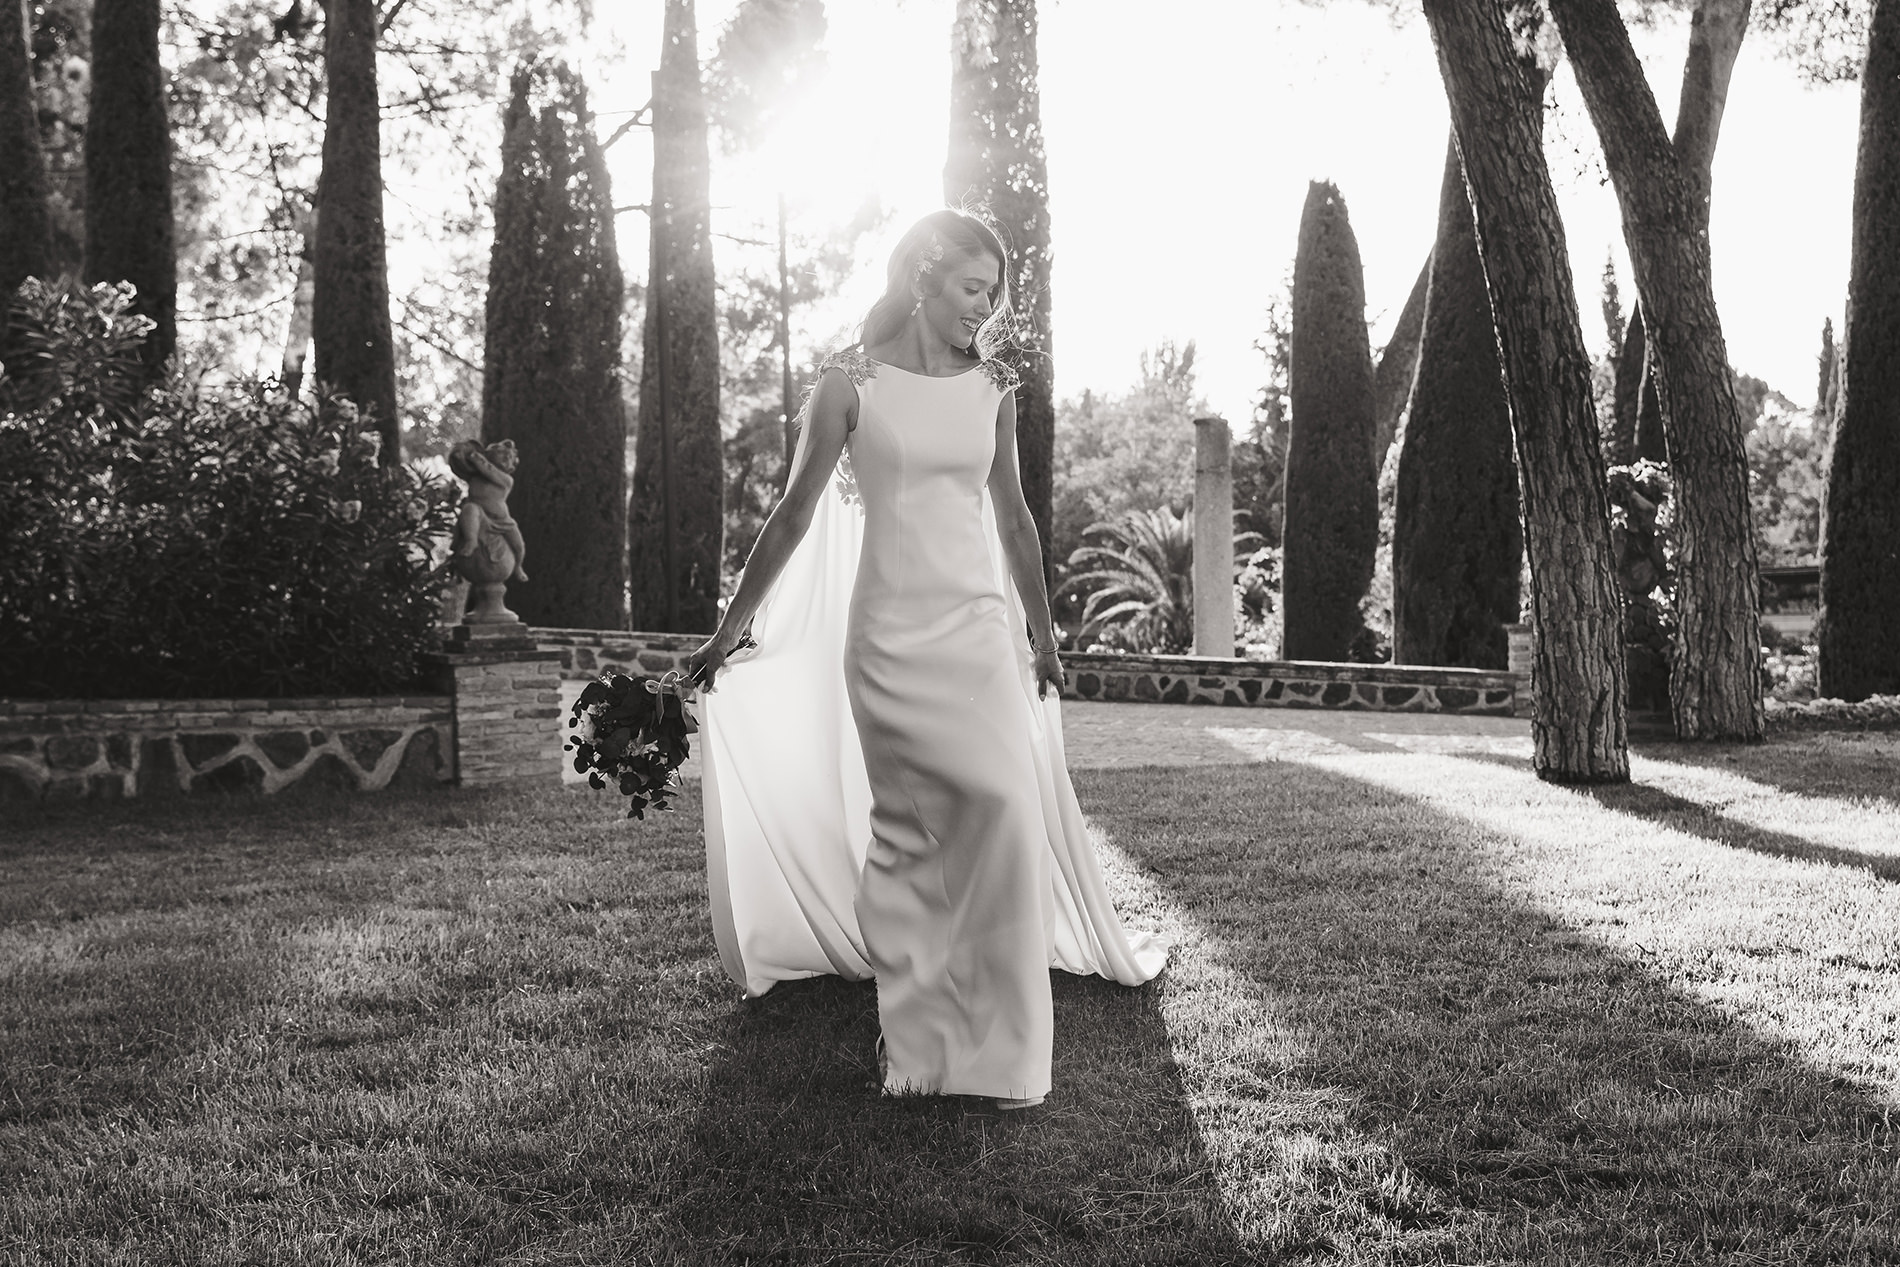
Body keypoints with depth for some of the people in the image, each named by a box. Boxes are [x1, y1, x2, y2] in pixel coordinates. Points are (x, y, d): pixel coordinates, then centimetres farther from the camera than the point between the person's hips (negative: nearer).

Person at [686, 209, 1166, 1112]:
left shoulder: (992, 387, 8)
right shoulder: (851, 382, -1)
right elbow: (795, 513, 3)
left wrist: (1042, 632, 23)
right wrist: (731, 626, 4)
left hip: (980, 626, 3)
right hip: (888, 634, -2)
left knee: (1008, 809, -11)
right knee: (904, 832, 0)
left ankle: (1000, 1051, -2)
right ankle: (915, 1042, 14)